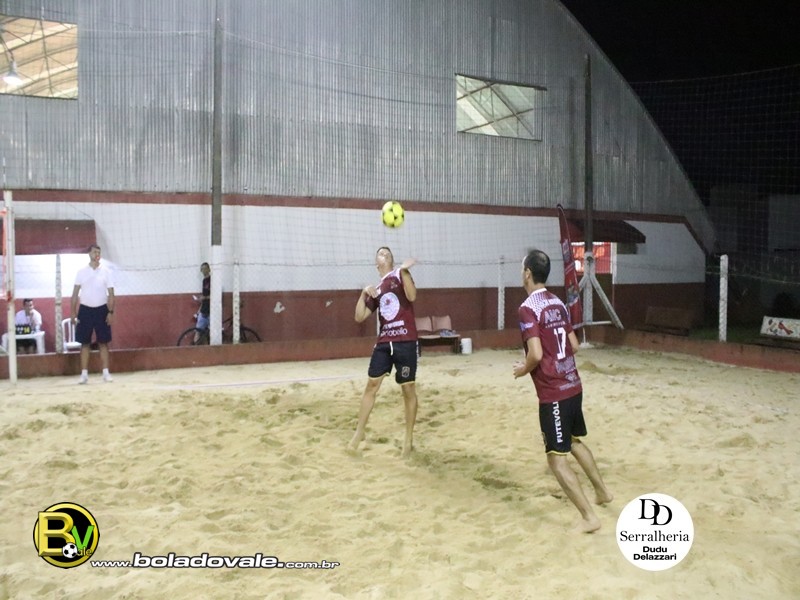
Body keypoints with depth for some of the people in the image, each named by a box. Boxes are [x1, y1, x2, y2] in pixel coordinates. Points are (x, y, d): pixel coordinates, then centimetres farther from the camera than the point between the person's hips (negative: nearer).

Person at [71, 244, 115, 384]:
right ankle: (84, 374, 6)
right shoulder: (81, 272, 2)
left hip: (101, 309, -1)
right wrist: (73, 312, -2)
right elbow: (75, 293, 4)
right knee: (84, 343, 2)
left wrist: (111, 312, -8)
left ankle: (106, 373, 5)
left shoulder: (106, 271, 0)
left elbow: (111, 293, -1)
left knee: (103, 342, 1)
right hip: (85, 309, 1)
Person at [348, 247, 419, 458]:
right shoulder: (376, 290, 15)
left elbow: (411, 296, -15)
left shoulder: (400, 275, 3)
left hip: (406, 342, -4)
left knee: (408, 389, 2)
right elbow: (359, 317, 10)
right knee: (371, 385, 4)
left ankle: (409, 439, 13)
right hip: (383, 342, 4)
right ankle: (359, 431, 18)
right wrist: (364, 293, -1)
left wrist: (404, 271, -23)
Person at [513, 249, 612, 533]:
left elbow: (536, 354, -24)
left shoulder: (528, 308, -16)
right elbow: (574, 345, 14)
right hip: (573, 386, 9)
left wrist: (524, 369, -5)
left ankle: (589, 517, 4)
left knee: (556, 458, 2)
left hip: (553, 393, -9)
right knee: (575, 442, 28)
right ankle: (602, 491, 40)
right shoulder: (558, 303, 9)